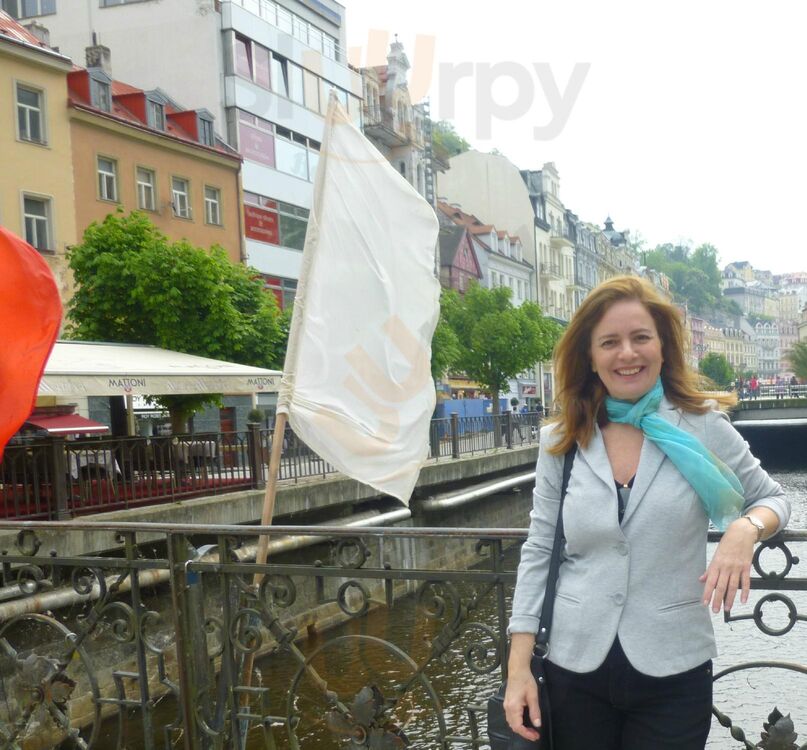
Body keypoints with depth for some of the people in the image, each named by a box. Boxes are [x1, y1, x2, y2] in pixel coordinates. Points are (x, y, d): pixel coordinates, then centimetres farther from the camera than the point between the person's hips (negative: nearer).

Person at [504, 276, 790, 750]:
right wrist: (519, 667, -1)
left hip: (673, 672, -1)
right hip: (575, 667, 2)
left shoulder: (703, 427, -5)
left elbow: (771, 499, 8)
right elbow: (539, 553, 3)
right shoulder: (560, 442, 0)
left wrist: (745, 529, -16)